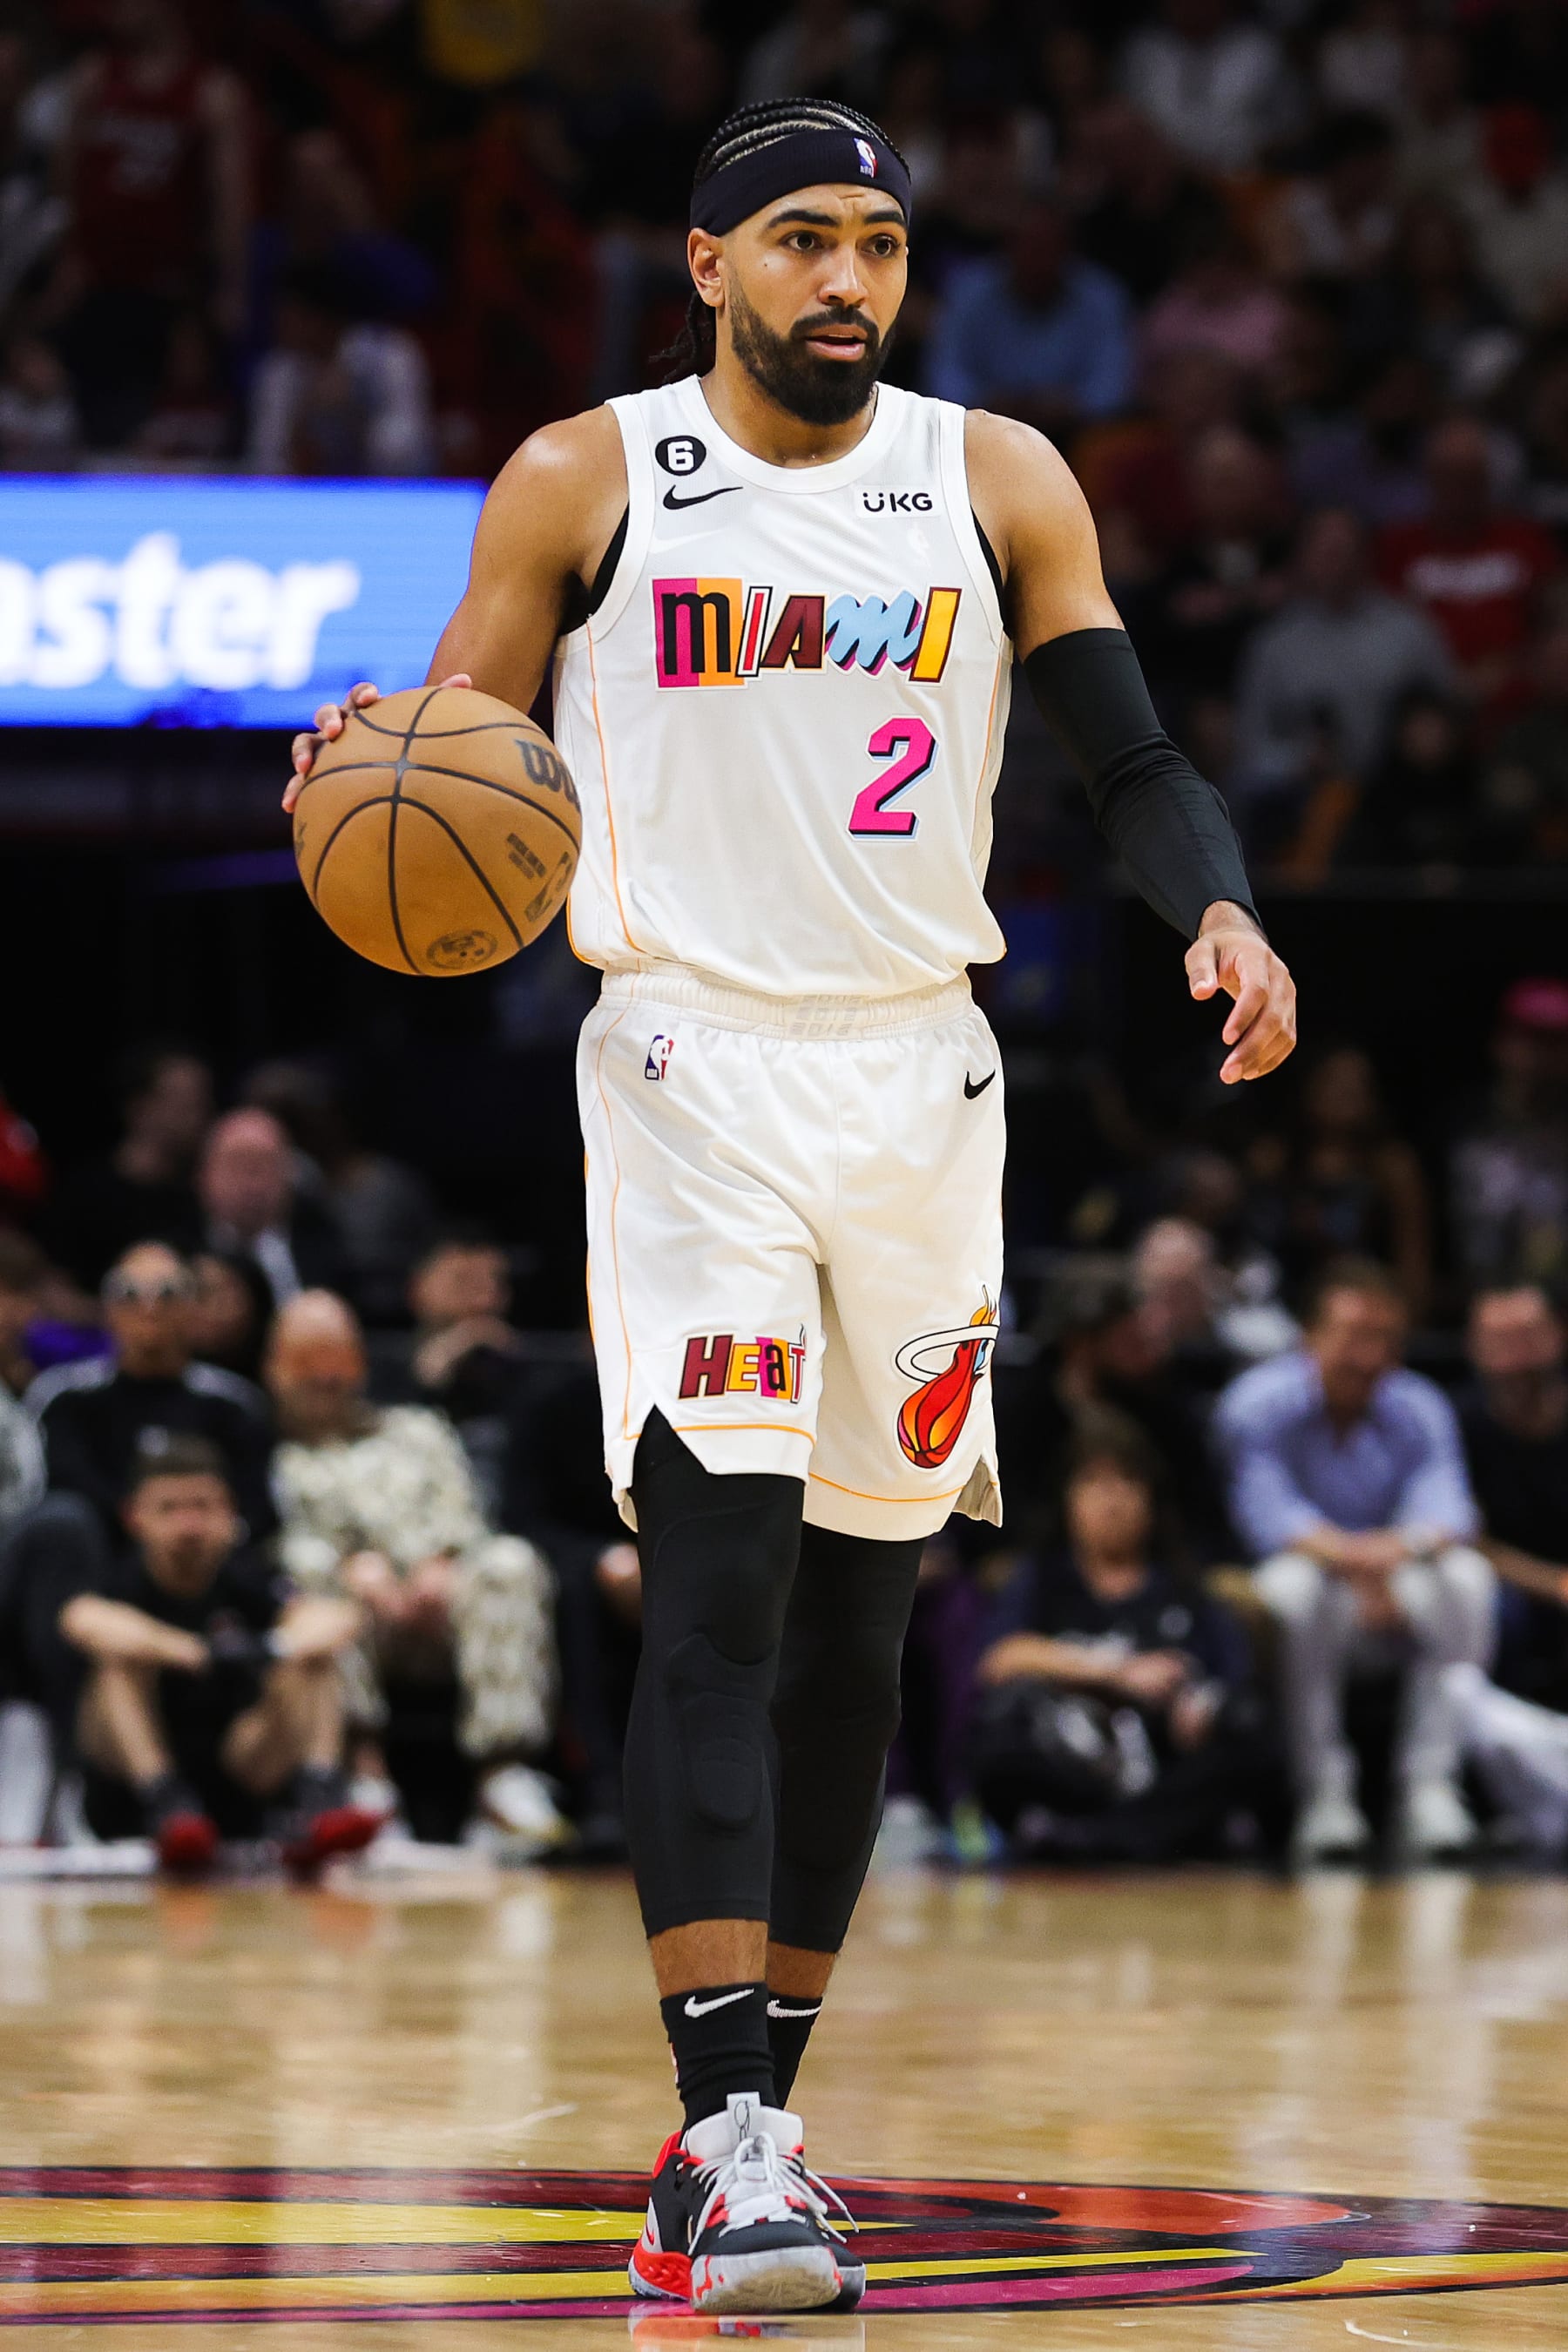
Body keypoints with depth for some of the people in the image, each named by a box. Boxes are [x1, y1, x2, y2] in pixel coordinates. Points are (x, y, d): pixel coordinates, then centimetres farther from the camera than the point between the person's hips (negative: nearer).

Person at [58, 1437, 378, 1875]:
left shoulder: (241, 1579, -7)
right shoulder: (130, 1582, -12)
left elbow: (338, 1616, -26)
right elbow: (82, 1618, -39)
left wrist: (278, 1648, -50)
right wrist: (199, 1654, -52)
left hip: (239, 1758, 2)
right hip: (138, 1757, -2)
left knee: (315, 1659, -20)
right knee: (123, 1655, -28)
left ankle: (317, 1799, -41)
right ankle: (164, 1805, -43)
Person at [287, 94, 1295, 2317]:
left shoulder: (998, 481, 6)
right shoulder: (585, 483, 1)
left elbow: (1134, 761, 4)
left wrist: (1222, 910, -15)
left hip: (922, 1073, 4)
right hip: (694, 1067, -4)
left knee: (858, 1619, 8)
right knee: (717, 1588, -16)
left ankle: (749, 2118, 18)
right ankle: (732, 2141, -20)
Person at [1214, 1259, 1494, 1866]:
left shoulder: (1420, 1409, 2)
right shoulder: (1258, 1404, -9)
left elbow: (1445, 1500, -16)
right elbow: (1265, 1513, -25)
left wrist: (1407, 1545, -42)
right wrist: (1345, 1554, -46)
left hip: (1394, 1616, 3)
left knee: (1465, 1576, -28)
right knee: (1295, 1582, -37)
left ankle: (1432, 1787, -27)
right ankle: (1323, 1793, -33)